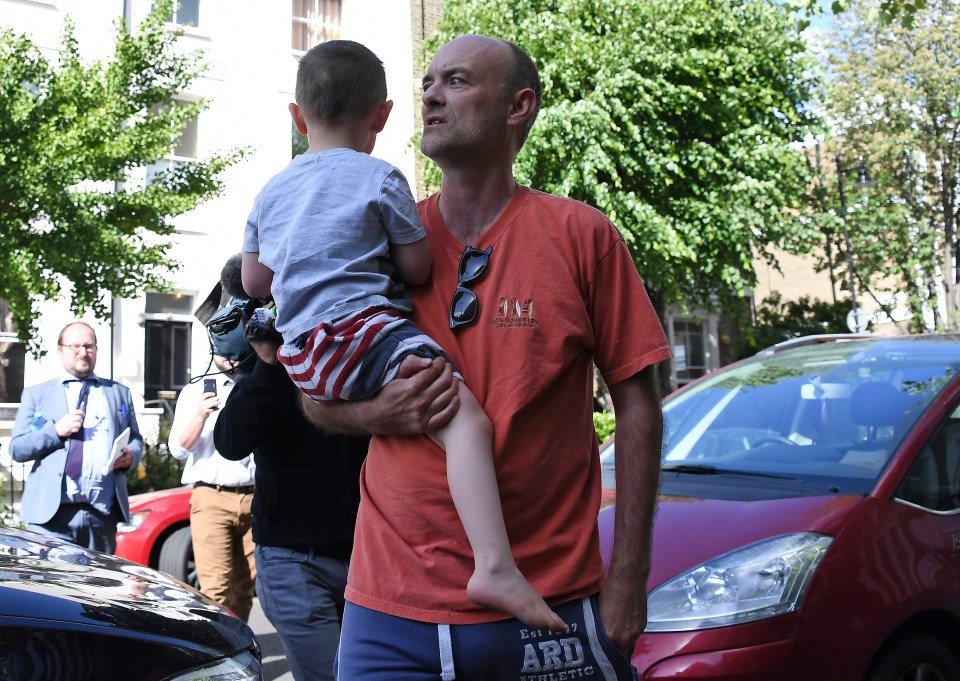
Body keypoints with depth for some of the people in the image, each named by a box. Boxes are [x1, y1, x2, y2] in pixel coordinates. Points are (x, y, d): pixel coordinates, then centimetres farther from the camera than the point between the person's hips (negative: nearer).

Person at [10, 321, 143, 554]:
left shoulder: (119, 393, 19)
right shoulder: (36, 394, 12)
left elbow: (136, 440, 19)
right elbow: (16, 449, 6)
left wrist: (131, 455, -5)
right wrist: (56, 431, -10)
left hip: (103, 514, 2)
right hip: (51, 512, -2)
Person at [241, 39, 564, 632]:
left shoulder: (271, 193, 19)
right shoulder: (380, 179, 0)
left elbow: (254, 282, 24)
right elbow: (419, 268, 0)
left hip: (302, 354, 8)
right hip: (365, 327, -8)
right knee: (466, 420, -23)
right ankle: (494, 565, -42)